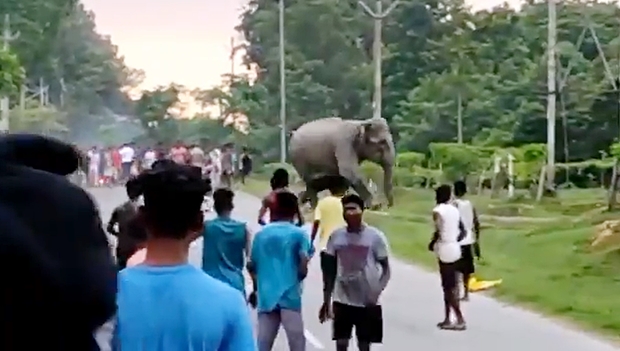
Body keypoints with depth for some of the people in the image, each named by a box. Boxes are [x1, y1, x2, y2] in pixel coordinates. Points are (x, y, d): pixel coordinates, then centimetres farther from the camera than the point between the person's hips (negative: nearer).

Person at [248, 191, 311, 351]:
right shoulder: (298, 234, -1)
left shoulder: (261, 234, 10)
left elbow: (252, 266, 13)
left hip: (266, 295, 4)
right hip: (290, 295, -4)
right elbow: (303, 267, -10)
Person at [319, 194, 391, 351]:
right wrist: (326, 301, 6)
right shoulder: (336, 236, -1)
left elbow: (386, 268, -5)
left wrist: (377, 291, -21)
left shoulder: (375, 236, -9)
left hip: (367, 302, -2)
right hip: (342, 300, 3)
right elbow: (330, 271, 7)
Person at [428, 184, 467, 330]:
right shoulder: (455, 210, 11)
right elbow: (463, 232, 11)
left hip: (445, 251, -8)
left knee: (448, 287, -5)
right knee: (450, 286, 14)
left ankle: (460, 320, -8)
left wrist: (432, 244, -3)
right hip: (454, 249, 8)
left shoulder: (438, 211, -13)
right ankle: (447, 319, 19)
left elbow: (438, 232, -19)